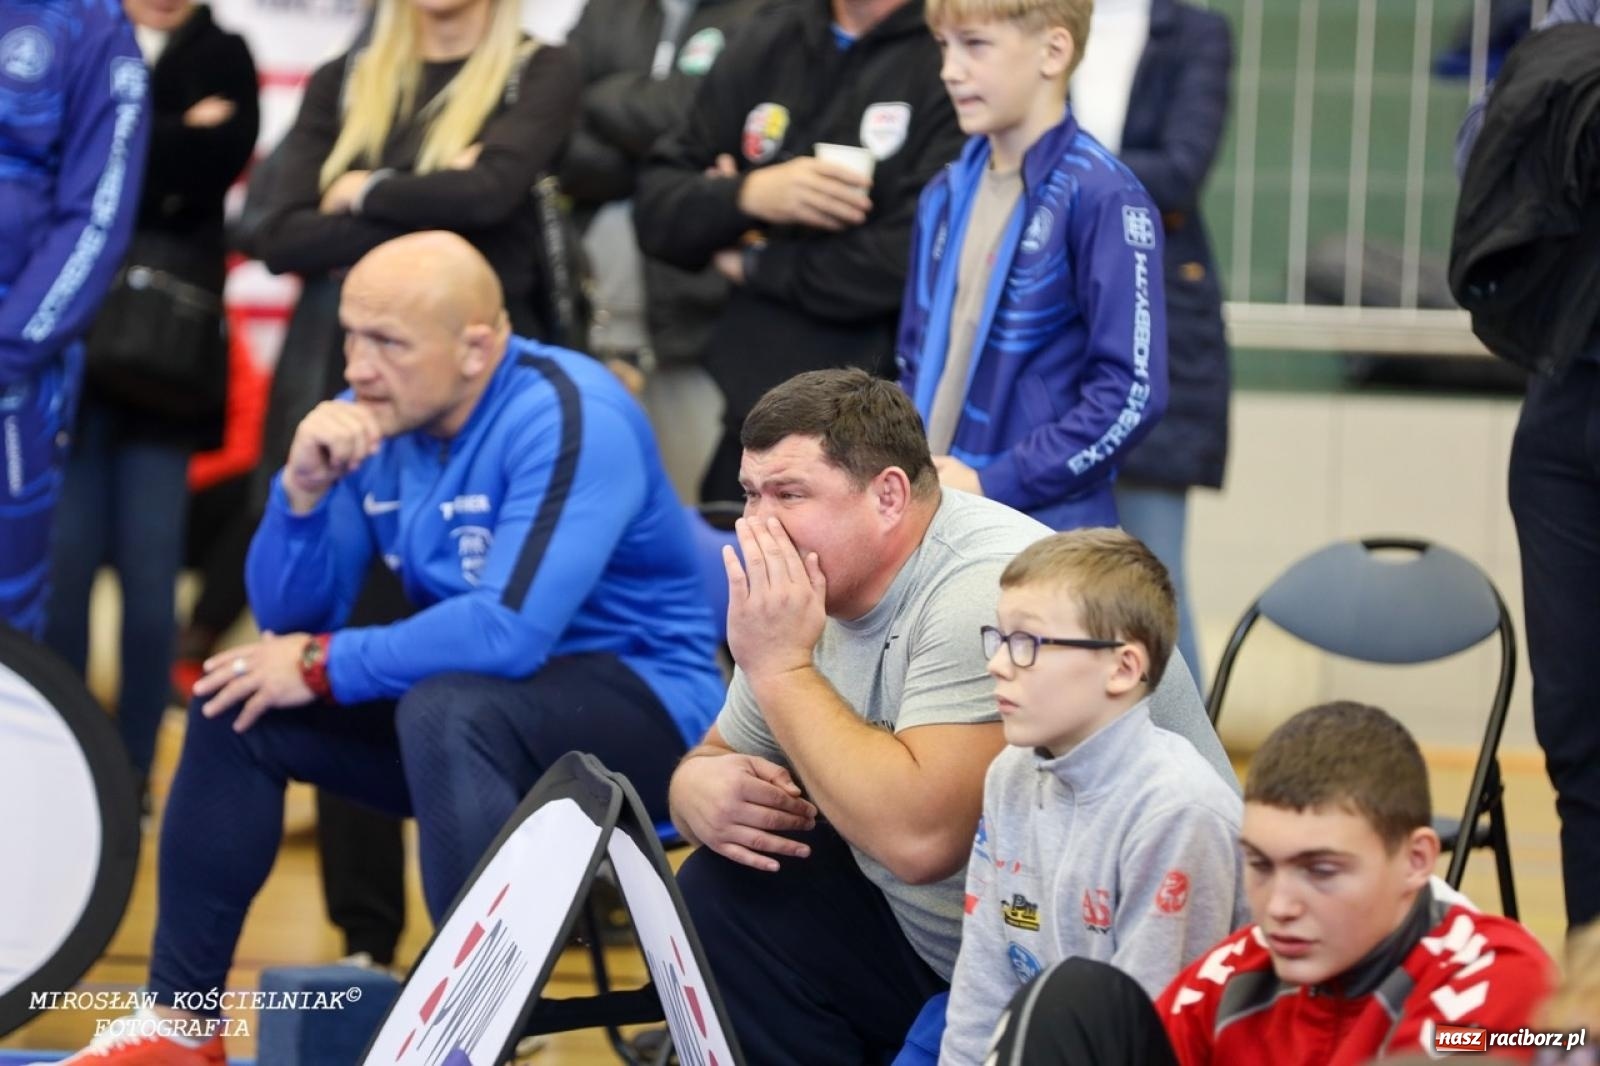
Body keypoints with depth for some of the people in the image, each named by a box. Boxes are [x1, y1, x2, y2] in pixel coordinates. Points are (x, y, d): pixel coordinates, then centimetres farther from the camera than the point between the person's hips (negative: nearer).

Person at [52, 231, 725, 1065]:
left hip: (641, 702, -8)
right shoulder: (378, 418, 1)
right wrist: (305, 488, -16)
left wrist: (326, 666, -21)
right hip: (473, 695, 8)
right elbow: (290, 617, 3)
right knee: (236, 699, 0)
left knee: (445, 710, -36)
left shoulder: (568, 419, -22)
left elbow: (509, 632, -33)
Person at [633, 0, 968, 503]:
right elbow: (656, 210, 10)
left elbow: (915, 259, -20)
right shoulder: (766, 41, 10)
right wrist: (747, 195, -12)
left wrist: (754, 264, -4)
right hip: (751, 410, 6)